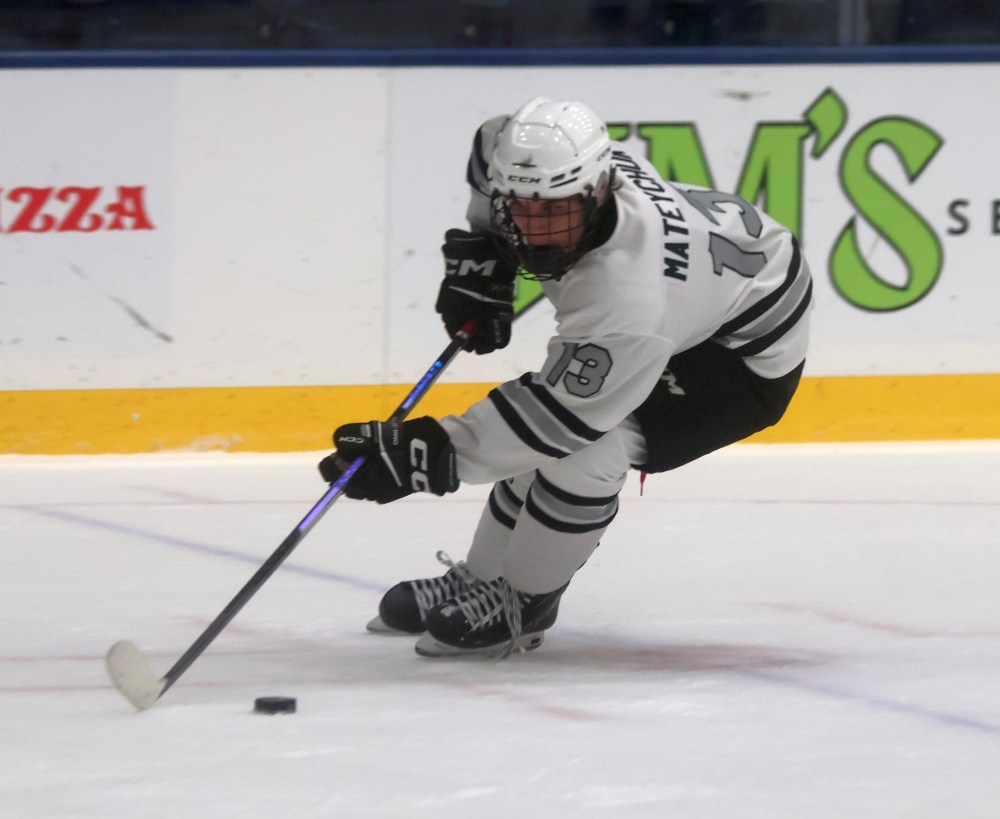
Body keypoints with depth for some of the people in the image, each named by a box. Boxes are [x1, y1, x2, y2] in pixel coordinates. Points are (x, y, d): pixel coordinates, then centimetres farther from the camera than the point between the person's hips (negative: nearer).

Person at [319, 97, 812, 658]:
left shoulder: (624, 302, -43)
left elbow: (558, 418, -35)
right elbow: (492, 147, 3)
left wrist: (424, 458, -36)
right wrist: (478, 259, -2)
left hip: (749, 355, -9)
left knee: (587, 445, -23)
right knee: (550, 442, 9)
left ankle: (520, 605, -3)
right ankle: (479, 582, 26)